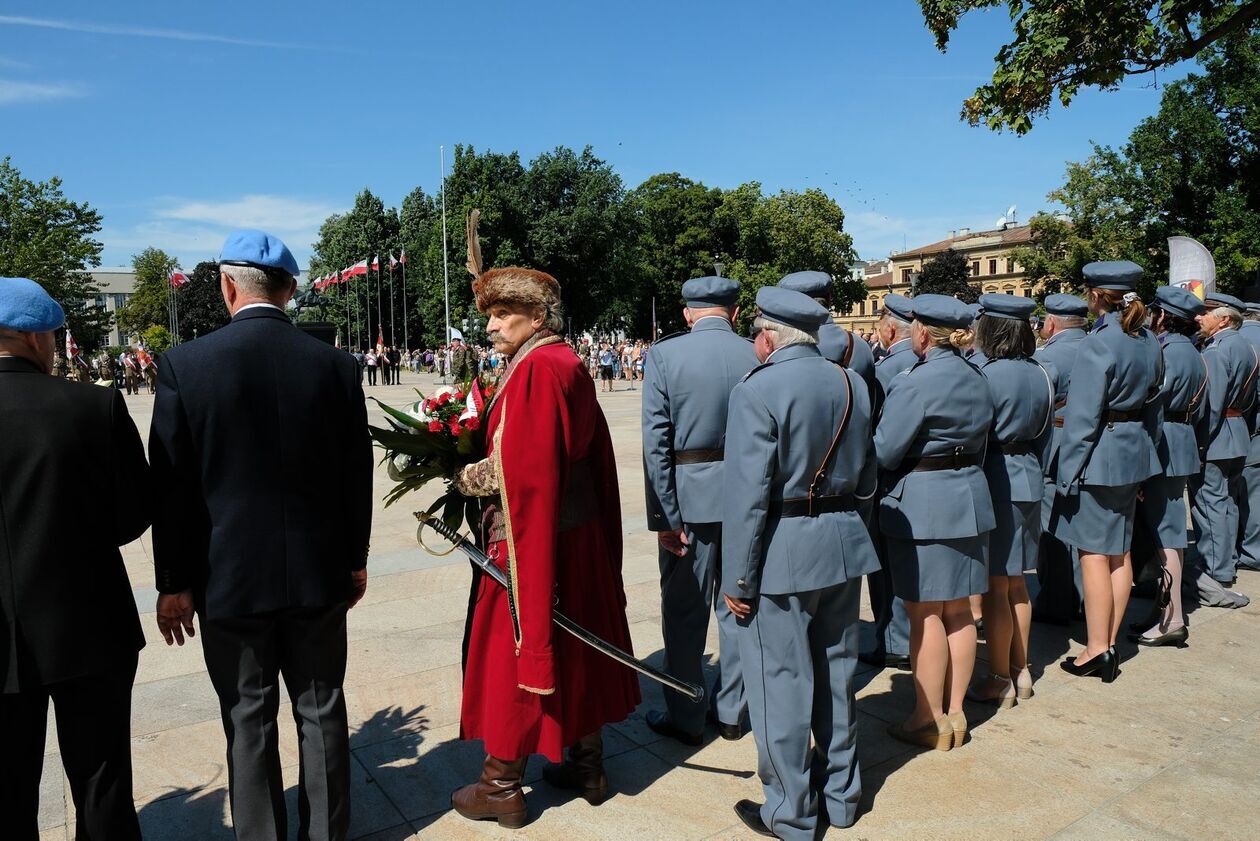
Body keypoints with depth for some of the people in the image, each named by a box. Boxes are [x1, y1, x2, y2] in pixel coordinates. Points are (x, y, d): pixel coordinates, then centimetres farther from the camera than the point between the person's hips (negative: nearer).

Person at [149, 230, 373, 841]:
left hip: (229, 578, -2)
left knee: (248, 721, 12)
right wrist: (354, 559, 13)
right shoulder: (335, 364, -5)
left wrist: (173, 582, 3)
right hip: (318, 573, 2)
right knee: (321, 711, 14)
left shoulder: (184, 364, -10)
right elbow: (356, 475, 1)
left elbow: (171, 485, -7)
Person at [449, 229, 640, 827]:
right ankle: (587, 765, 33)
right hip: (580, 531, 9)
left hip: (533, 535, -9)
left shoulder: (535, 371, -20)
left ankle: (501, 788, 22)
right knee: (576, 645, 18)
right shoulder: (571, 366, 7)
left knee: (515, 648, 6)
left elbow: (519, 471, -23)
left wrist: (466, 478, -10)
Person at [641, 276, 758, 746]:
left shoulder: (665, 356, -7)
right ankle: (731, 712, 28)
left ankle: (685, 719, 21)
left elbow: (656, 442, -12)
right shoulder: (757, 357, -2)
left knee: (684, 611, 10)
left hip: (691, 496, -3)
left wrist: (664, 517, -9)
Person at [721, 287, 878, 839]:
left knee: (781, 682, 7)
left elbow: (747, 495, -18)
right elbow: (866, 480, 11)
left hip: (783, 551, -7)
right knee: (836, 672, 19)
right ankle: (840, 794, 35)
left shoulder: (758, 391, -16)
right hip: (844, 544, 7)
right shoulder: (853, 384, 5)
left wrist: (737, 580, -12)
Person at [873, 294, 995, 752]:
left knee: (926, 615, 1)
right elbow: (979, 444, 16)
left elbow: (884, 452, -16)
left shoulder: (915, 383, -16)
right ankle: (954, 711, 24)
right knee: (959, 612, 13)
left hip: (922, 506, -8)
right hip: (970, 498, 8)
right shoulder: (977, 381, 10)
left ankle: (929, 719, 12)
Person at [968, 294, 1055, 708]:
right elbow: (1045, 437, 14)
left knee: (994, 586, 1)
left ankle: (1000, 681, 10)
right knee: (1016, 582, 17)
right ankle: (1021, 670, 27)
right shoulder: (1041, 375, 8)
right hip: (1028, 480, 8)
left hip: (995, 482, -8)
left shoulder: (985, 375, -15)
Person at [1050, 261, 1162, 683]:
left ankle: (1096, 651, 7)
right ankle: (1109, 646, 22)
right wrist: (1146, 452, 23)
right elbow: (1153, 403, 15)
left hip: (1099, 456, -8)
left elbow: (1082, 417, -19)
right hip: (1134, 452, 8)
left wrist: (1068, 474, -15)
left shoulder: (1099, 343, -17)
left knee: (1093, 553, 0)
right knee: (1119, 551, 13)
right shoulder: (1149, 341, 8)